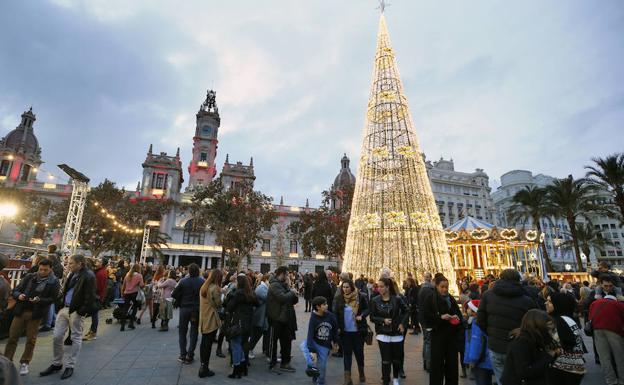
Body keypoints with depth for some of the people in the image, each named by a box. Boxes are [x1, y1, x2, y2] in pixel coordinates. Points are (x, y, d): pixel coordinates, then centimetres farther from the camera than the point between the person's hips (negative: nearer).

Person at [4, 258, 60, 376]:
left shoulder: (54, 282, -4)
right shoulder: (29, 277, 5)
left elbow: (52, 299, -7)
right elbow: (16, 290, 8)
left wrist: (39, 300, -24)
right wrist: (18, 295, -14)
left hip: (36, 314, -2)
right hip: (20, 311, 2)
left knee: (31, 340, 8)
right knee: (12, 336, 5)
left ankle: (24, 363, 24)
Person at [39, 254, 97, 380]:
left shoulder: (88, 276, -17)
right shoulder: (72, 274, 10)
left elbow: (89, 296, -19)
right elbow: (65, 290, 21)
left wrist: (82, 311, -20)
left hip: (76, 311, -8)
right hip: (64, 308, 8)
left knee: (76, 338, 6)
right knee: (57, 337, 11)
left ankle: (70, 366, 19)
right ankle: (56, 364, 30)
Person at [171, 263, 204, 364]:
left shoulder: (183, 281, -11)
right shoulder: (202, 282, -12)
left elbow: (174, 294, -9)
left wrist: (180, 303, 7)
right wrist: (199, 302, 5)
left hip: (184, 308, 0)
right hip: (197, 309, 0)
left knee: (182, 332, 16)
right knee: (194, 332, 13)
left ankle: (183, 355, 18)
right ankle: (189, 356, 13)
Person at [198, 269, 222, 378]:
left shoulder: (203, 286, 8)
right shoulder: (215, 288, -17)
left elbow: (206, 301, 13)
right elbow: (218, 304, -14)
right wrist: (220, 293, 2)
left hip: (203, 319, 8)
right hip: (211, 319, -8)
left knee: (204, 343, 17)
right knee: (208, 344, 1)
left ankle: (202, 366, 27)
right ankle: (204, 369, 9)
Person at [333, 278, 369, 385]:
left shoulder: (360, 296, -10)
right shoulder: (338, 298, -6)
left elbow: (367, 309, 1)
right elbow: (335, 314, 0)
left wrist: (362, 315, -16)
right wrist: (337, 327, -5)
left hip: (358, 330, 0)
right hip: (345, 331, 0)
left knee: (359, 351, 15)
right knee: (347, 353, 5)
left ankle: (361, 372, 39)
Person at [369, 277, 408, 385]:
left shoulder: (396, 299, -8)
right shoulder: (375, 300, -7)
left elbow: (406, 312, 5)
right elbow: (372, 317, -4)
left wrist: (402, 323, -6)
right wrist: (383, 320, -18)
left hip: (396, 333, 1)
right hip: (383, 334, -1)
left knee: (396, 358, 15)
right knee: (385, 360, -2)